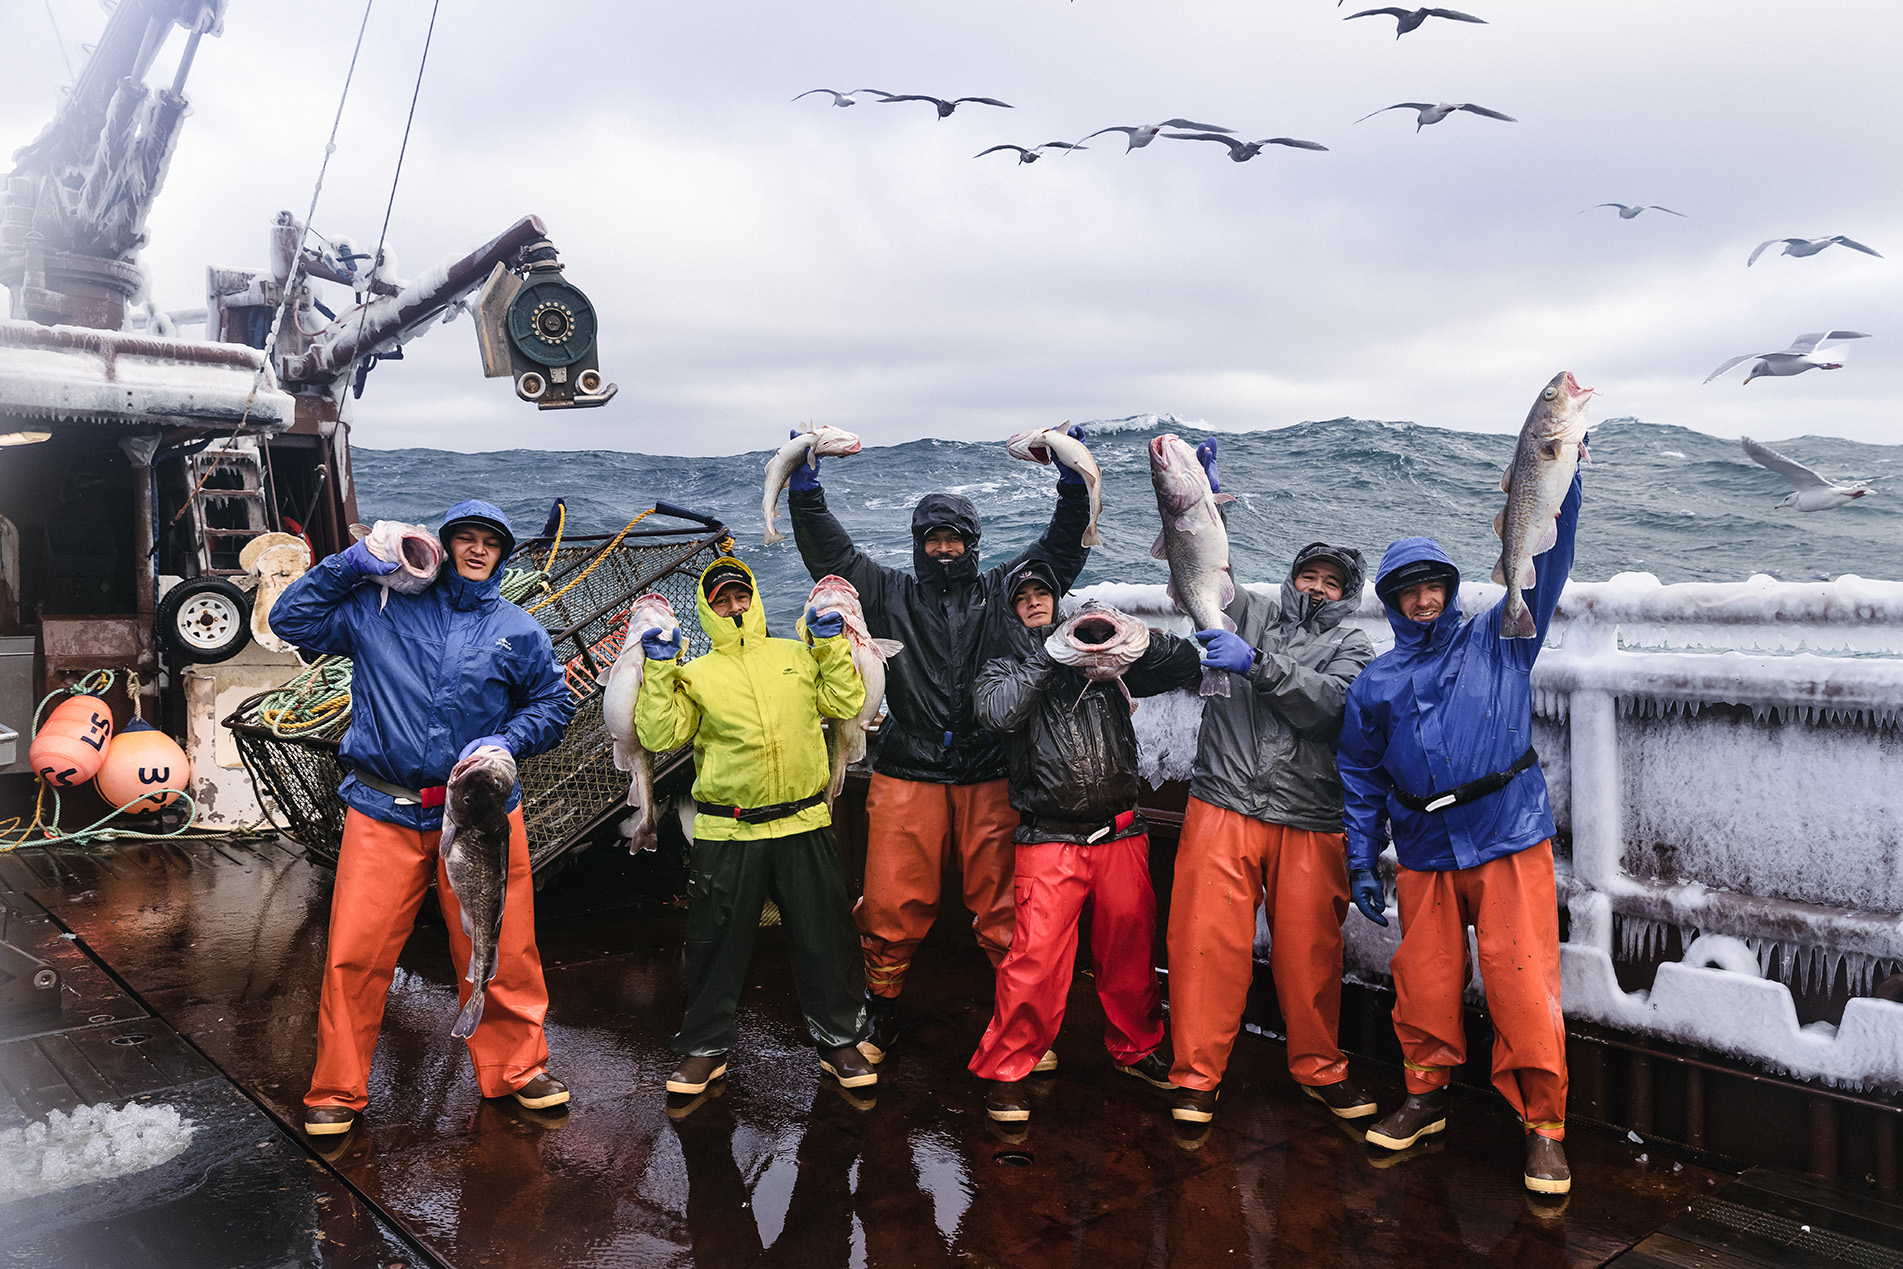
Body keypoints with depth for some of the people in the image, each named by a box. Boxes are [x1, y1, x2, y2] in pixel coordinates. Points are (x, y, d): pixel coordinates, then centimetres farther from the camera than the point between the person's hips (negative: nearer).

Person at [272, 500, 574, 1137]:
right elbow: (291, 619, 10)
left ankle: (516, 1067, 25)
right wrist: (352, 562, 0)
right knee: (355, 953, 0)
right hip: (383, 814, -1)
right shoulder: (380, 608, 8)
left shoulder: (517, 630, 10)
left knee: (499, 950, 6)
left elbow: (552, 703, 14)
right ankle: (337, 1093, 18)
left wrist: (505, 741, -4)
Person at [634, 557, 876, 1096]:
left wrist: (831, 644, 0)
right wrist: (659, 671, -11)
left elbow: (845, 702, 7)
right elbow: (660, 735, -3)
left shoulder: (796, 655, 12)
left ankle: (839, 1041, 24)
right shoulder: (695, 673, 6)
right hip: (726, 834, -1)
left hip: (804, 827, 1)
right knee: (716, 944, 8)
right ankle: (705, 1047, 25)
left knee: (824, 939, 8)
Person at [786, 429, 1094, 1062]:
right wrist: (805, 489, -3)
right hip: (907, 778, 0)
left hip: (989, 779, 0)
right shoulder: (891, 595, 12)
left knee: (1003, 906, 4)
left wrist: (1074, 482, -2)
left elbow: (1062, 546, 10)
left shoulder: (1002, 592, 12)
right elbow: (831, 553, 8)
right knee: (894, 905, 3)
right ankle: (881, 1015, 23)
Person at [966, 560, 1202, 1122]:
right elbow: (997, 712, -14)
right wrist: (1042, 659, -15)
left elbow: (1186, 663, 3)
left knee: (1131, 944, 12)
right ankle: (1004, 1070, 8)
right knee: (1037, 956, -10)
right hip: (1050, 838, -2)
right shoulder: (1007, 667, 9)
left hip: (1121, 833, 3)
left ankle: (1136, 1047, 35)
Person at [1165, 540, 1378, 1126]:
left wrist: (1256, 663, -19)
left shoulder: (1351, 645, 11)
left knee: (1310, 950, 5)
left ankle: (1319, 1068, 27)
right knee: (1208, 939, -4)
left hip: (1309, 823, 0)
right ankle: (1198, 1075, 10)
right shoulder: (1247, 612, 16)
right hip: (1223, 809, 0)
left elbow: (1329, 702, -8)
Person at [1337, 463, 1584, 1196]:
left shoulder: (1499, 641, 8)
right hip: (1424, 854, 2)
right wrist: (1361, 863, 9)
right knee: (1425, 982, 7)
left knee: (1525, 983, -5)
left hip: (1510, 840, -2)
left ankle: (1543, 1127, 8)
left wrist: (1561, 475, -11)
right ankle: (1425, 1098, 26)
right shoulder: (1375, 686, 12)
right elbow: (1360, 778, 14)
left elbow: (1545, 563, 0)